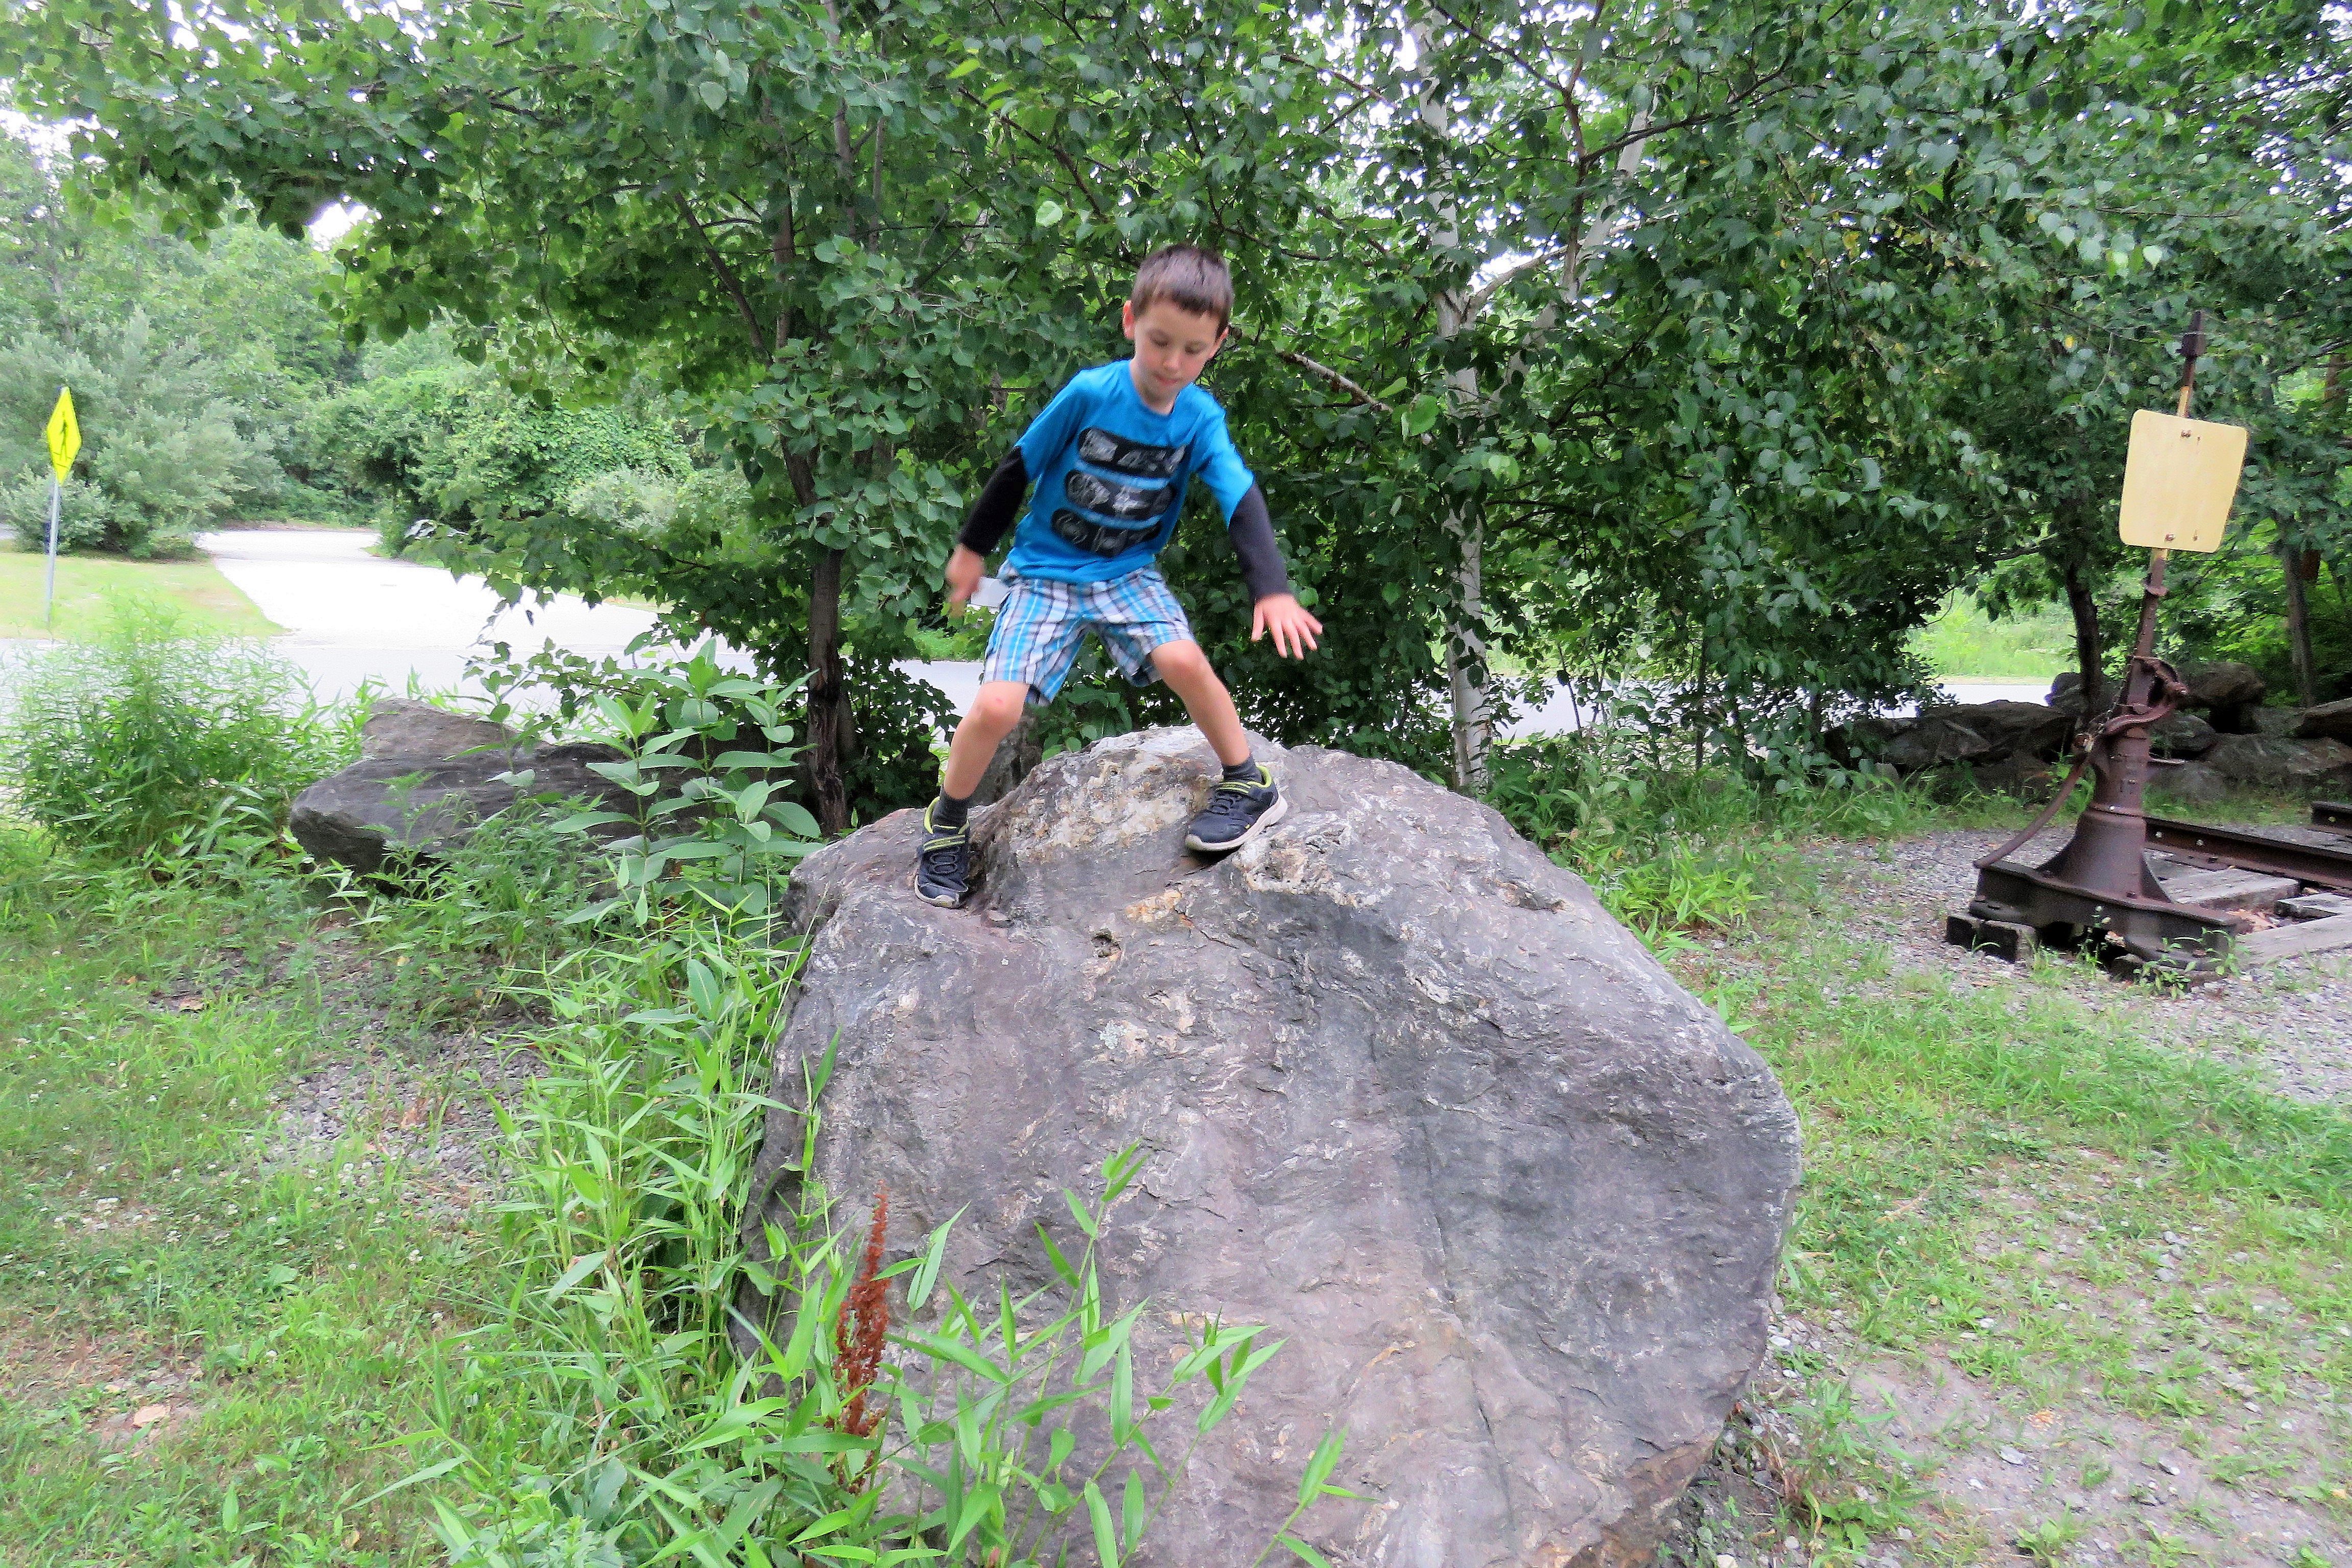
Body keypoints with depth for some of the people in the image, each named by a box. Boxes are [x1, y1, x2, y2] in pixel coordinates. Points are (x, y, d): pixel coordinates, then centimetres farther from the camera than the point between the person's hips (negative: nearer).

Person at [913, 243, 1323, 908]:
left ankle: (1250, 785, -5)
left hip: (1129, 572, 2)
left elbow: (1243, 502, -18)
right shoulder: (1090, 394, -16)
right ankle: (946, 822, 10)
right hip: (1045, 570, -2)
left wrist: (1273, 589, -34)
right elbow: (1018, 468, -4)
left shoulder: (1201, 419, -9)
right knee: (996, 708, -17)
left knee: (1182, 659, -28)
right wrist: (972, 548, 5)